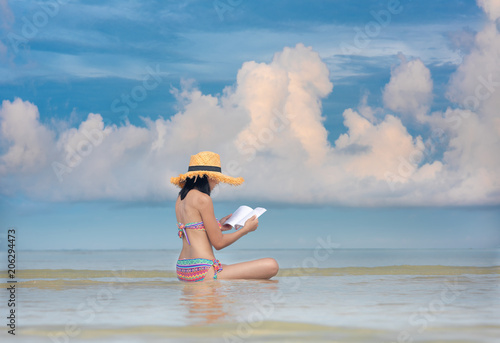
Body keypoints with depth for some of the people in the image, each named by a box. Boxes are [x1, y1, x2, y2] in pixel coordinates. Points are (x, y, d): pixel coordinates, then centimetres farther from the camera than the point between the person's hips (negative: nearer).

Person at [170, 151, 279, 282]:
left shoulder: (181, 198, 13)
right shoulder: (203, 199, -13)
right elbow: (218, 243, -10)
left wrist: (218, 226, 26)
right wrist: (246, 229, 4)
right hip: (202, 272, -10)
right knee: (271, 266, -13)